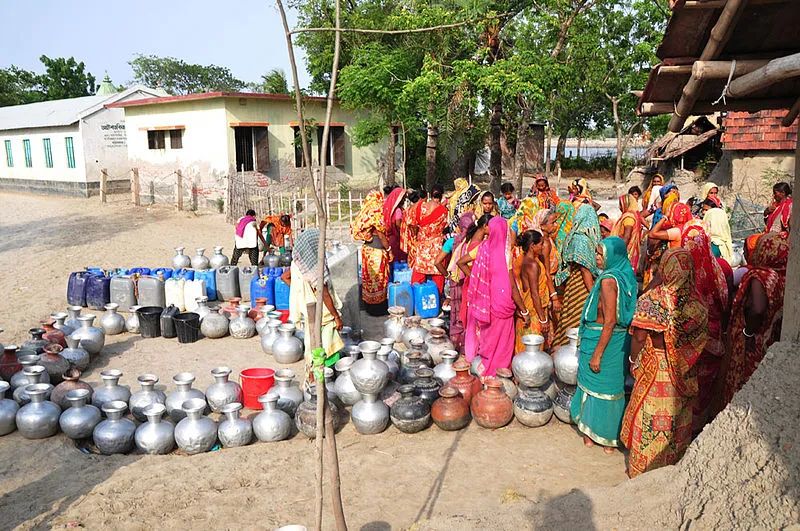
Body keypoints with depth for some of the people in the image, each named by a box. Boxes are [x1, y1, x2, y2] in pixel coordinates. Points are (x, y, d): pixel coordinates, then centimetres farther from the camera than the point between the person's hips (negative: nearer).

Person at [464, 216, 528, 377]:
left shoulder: (484, 247, -6)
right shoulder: (504, 253, -20)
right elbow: (512, 286, -17)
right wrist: (524, 311, -8)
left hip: (484, 302, 6)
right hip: (500, 304, -5)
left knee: (486, 338, 21)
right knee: (500, 342, 10)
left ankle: (484, 369, 34)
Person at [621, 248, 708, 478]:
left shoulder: (651, 299, -18)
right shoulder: (696, 303, -8)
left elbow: (639, 336, -18)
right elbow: (700, 340, -2)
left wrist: (634, 361, -2)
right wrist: (685, 360, 12)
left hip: (654, 366, -3)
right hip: (683, 372, 3)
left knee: (649, 417, 11)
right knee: (678, 418, 17)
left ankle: (642, 468, 23)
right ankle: (674, 464, 32)